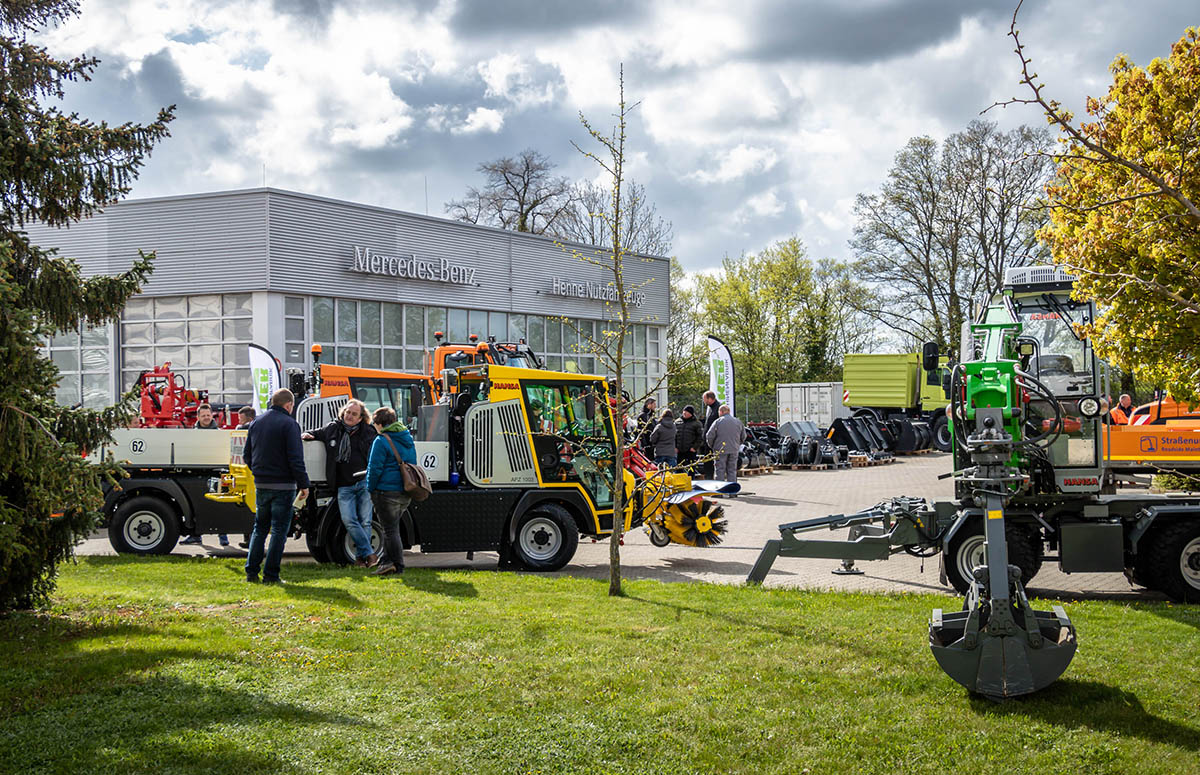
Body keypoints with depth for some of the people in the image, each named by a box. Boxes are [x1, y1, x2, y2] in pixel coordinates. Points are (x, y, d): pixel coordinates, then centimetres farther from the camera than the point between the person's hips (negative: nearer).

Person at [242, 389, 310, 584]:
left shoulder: (256, 423, 10)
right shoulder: (289, 424, -10)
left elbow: (247, 454, 14)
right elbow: (295, 459, -15)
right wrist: (304, 484, -10)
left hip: (261, 484, 6)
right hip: (283, 485, -6)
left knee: (260, 528, 15)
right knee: (279, 530, 0)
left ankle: (251, 571, 12)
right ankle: (271, 575, -1)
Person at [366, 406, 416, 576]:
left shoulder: (382, 441, -11)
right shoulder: (408, 439, 13)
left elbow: (375, 468, -12)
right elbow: (413, 464, 19)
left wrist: (370, 489, -1)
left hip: (387, 491, -8)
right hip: (406, 493, 8)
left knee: (390, 530, 0)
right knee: (391, 527, 18)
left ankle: (398, 566, 1)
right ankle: (387, 561, 21)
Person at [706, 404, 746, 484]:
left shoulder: (718, 422, -5)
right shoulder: (738, 422, 9)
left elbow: (709, 436, -7)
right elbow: (743, 436, 14)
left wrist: (712, 446, 9)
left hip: (721, 450, -4)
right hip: (734, 450, 4)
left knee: (720, 471, 0)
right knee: (732, 470, 9)